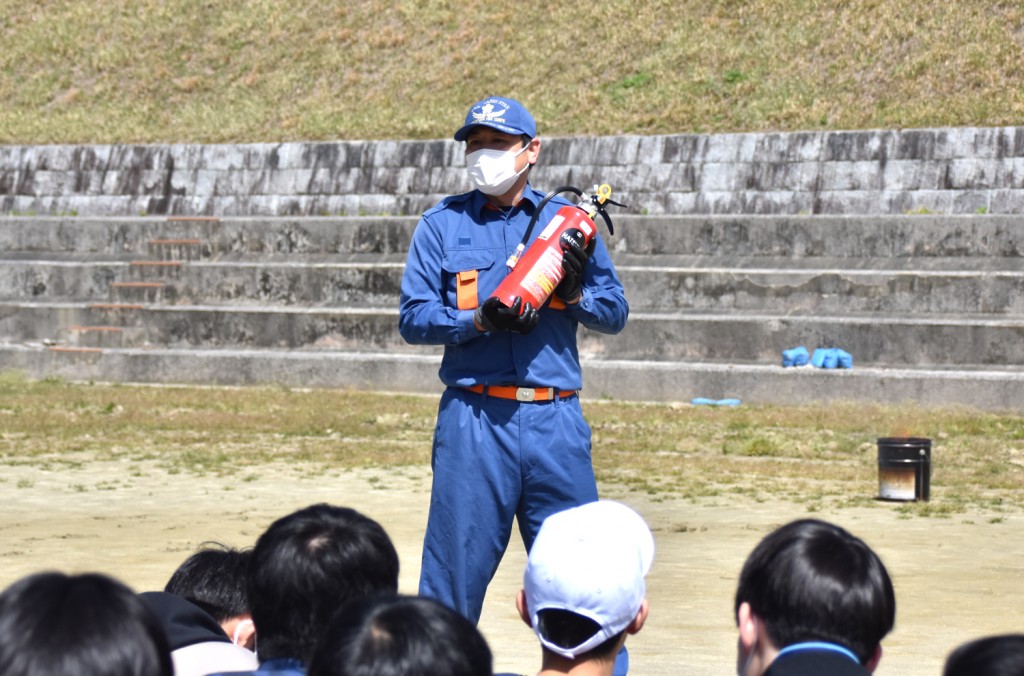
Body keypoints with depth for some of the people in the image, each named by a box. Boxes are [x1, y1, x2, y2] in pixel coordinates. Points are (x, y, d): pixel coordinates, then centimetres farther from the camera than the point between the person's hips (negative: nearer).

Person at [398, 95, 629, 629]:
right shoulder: (442, 224, 10)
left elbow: (615, 313, 13)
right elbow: (413, 318, 2)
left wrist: (573, 294, -8)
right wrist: (480, 319, -14)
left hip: (556, 421, 1)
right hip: (475, 419, -1)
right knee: (458, 560, -2)